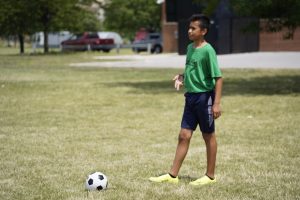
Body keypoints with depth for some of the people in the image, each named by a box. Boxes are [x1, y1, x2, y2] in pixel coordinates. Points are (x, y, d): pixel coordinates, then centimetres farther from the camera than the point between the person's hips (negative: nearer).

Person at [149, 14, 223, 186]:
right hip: (191, 96, 7)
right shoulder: (190, 48, 9)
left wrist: (217, 103, -22)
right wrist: (182, 76, 4)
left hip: (204, 96, -7)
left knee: (209, 136, 5)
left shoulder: (208, 50, -15)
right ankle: (173, 175, 10)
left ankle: (210, 176, 16)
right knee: (184, 135, 7)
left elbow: (218, 78, -17)